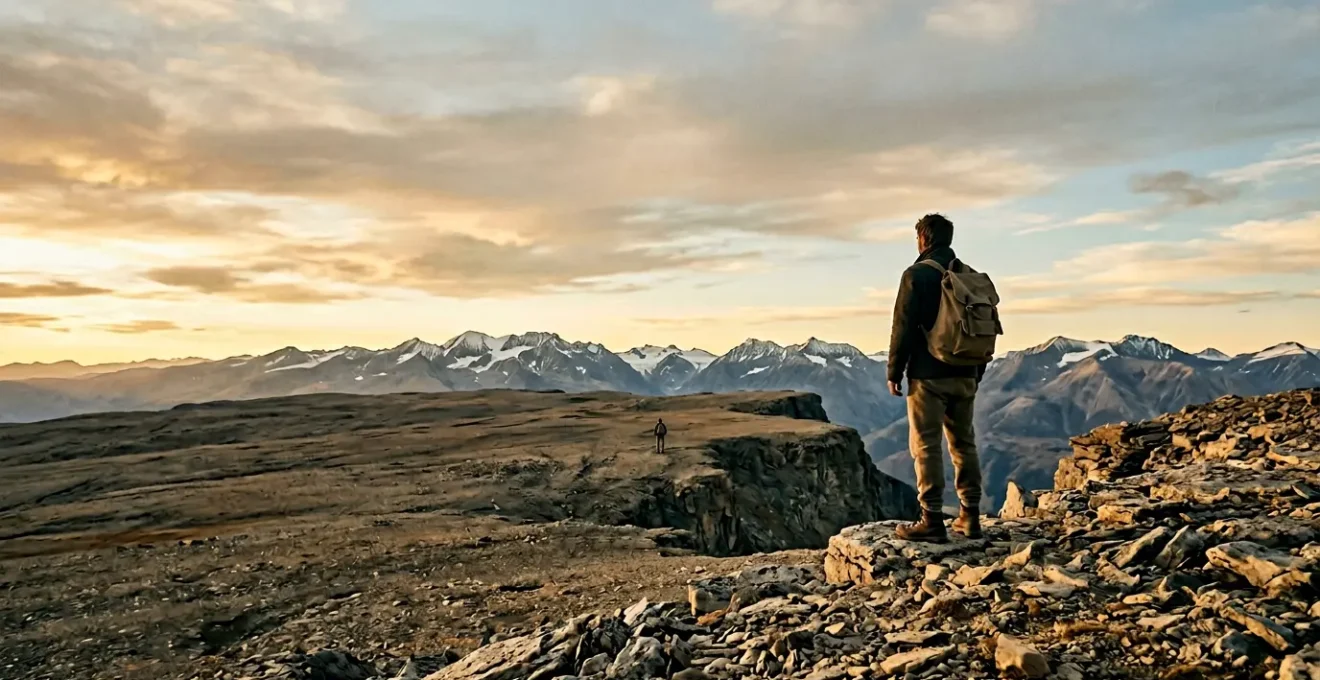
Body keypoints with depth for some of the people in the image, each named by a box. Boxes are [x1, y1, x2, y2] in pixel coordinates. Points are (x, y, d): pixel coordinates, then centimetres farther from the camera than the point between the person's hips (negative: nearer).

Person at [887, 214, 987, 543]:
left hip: (928, 375, -6)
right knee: (964, 443, 13)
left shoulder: (916, 275, -9)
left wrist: (894, 372, -5)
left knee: (926, 447, -2)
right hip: (964, 376, 7)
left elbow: (903, 328, -13)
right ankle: (970, 516, 17)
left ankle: (932, 522, -2)